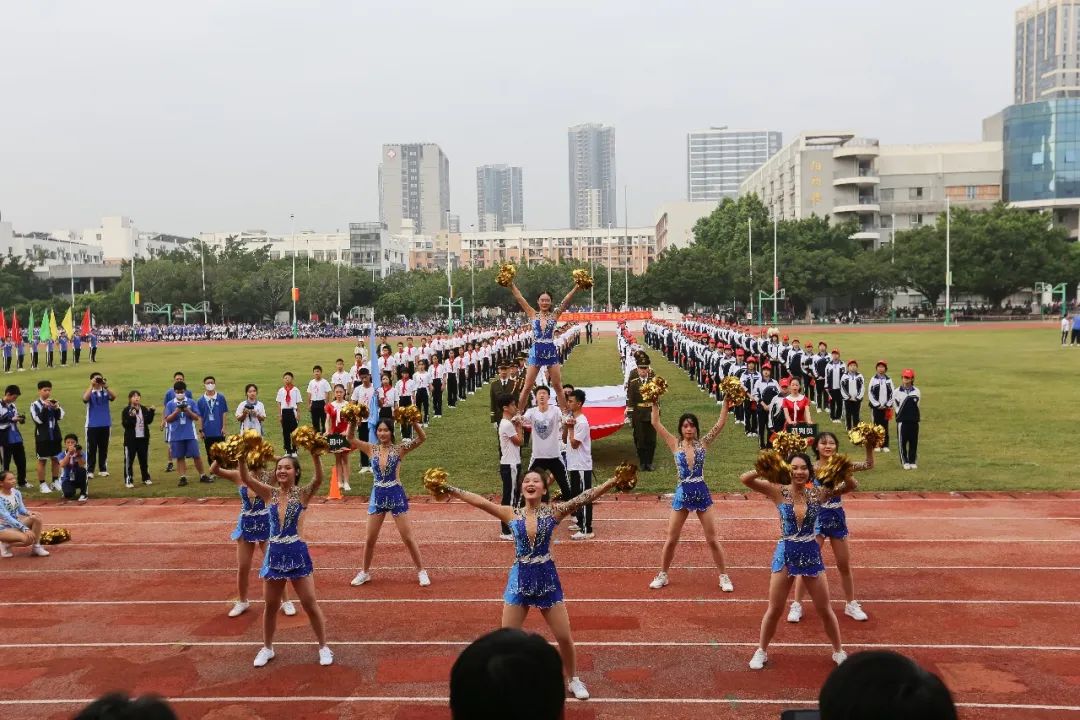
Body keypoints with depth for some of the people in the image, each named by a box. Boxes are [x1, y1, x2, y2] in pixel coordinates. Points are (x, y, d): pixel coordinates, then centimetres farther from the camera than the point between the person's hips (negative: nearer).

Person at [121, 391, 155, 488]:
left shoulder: (144, 409, 7)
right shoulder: (127, 410, -7)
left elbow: (148, 421, 4)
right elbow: (125, 424, -15)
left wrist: (151, 412, -8)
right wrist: (131, 417, -29)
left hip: (143, 438, 4)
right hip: (131, 439, -4)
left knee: (144, 459, 14)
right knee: (129, 460, -1)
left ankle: (146, 478, 26)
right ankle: (128, 480, 5)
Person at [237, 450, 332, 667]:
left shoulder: (303, 493, -6)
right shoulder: (270, 493, 2)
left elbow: (319, 479, -25)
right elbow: (246, 478, -9)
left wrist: (315, 455, -40)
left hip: (297, 553, -3)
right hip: (274, 554, 3)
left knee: (310, 604, 4)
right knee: (270, 605, 15)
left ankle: (323, 647, 19)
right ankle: (267, 648, 34)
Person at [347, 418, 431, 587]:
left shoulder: (399, 449, -8)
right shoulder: (371, 449, 1)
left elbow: (422, 438, -19)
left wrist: (413, 422, -31)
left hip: (396, 495, -3)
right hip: (377, 496, 3)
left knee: (408, 538, 4)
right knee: (370, 539, 11)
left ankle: (421, 571, 18)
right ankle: (365, 572, 30)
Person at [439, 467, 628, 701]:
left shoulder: (554, 511, -7)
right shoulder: (511, 514, -3)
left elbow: (585, 497, -17)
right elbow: (480, 501, -11)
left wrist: (614, 481, -26)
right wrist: (451, 490, -18)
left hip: (547, 578, -1)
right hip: (519, 579, 1)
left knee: (564, 637, 8)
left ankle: (573, 679, 33)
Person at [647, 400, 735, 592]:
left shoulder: (703, 443, -1)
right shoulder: (675, 444, -1)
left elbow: (720, 423, -8)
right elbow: (656, 423, -8)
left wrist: (726, 402, -15)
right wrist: (655, 403, -15)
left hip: (701, 494, 0)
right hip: (682, 494, 0)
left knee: (712, 539, 7)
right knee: (671, 540, 8)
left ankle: (724, 576, 20)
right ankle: (662, 575, 24)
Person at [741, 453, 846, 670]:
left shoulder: (817, 493, -6)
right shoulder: (778, 492, -11)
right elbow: (745, 479, -20)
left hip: (811, 554, 1)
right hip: (785, 554, -1)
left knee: (825, 609, 14)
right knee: (774, 609, 9)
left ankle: (838, 651, 36)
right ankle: (761, 651, 28)